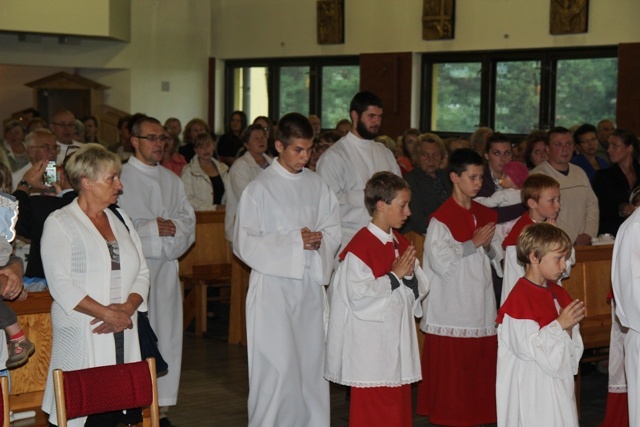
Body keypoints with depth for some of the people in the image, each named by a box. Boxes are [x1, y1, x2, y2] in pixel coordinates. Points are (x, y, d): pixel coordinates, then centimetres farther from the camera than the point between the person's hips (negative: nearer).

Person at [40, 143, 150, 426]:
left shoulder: (120, 219, 17)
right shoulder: (60, 223, -1)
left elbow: (141, 273, 13)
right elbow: (61, 285, -11)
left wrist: (128, 307, -7)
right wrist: (108, 314, -15)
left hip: (125, 337, 5)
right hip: (82, 338, -5)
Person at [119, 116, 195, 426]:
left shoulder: (172, 181, 17)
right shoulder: (120, 178, -3)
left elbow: (188, 220, 12)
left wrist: (173, 226, -9)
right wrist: (153, 228, -14)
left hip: (167, 267, 6)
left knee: (167, 337, 5)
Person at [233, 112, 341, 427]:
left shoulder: (317, 185, 7)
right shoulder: (259, 188, -6)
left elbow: (334, 229, 14)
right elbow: (244, 243, -9)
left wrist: (320, 241, -10)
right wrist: (294, 241, -16)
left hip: (311, 283, 5)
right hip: (273, 286, -5)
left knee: (312, 360, 9)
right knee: (276, 366, -4)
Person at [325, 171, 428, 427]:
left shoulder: (401, 244, 10)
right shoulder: (360, 246, -17)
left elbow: (420, 288, 13)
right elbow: (359, 295, -23)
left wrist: (410, 275, -8)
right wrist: (394, 276, -16)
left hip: (398, 337, 8)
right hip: (370, 345, -8)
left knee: (399, 402, 12)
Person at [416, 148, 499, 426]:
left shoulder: (484, 215, 11)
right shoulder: (442, 218, -10)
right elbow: (441, 262, -18)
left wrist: (488, 246, -4)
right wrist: (473, 243, -13)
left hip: (480, 304, 6)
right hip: (452, 306, -6)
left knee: (479, 366, 7)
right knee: (451, 368, -3)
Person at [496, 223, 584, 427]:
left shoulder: (558, 293, 10)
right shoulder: (520, 298, -16)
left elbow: (573, 348, 14)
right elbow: (528, 347, -20)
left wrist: (569, 327, -7)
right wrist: (560, 325, -17)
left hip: (559, 383, 8)